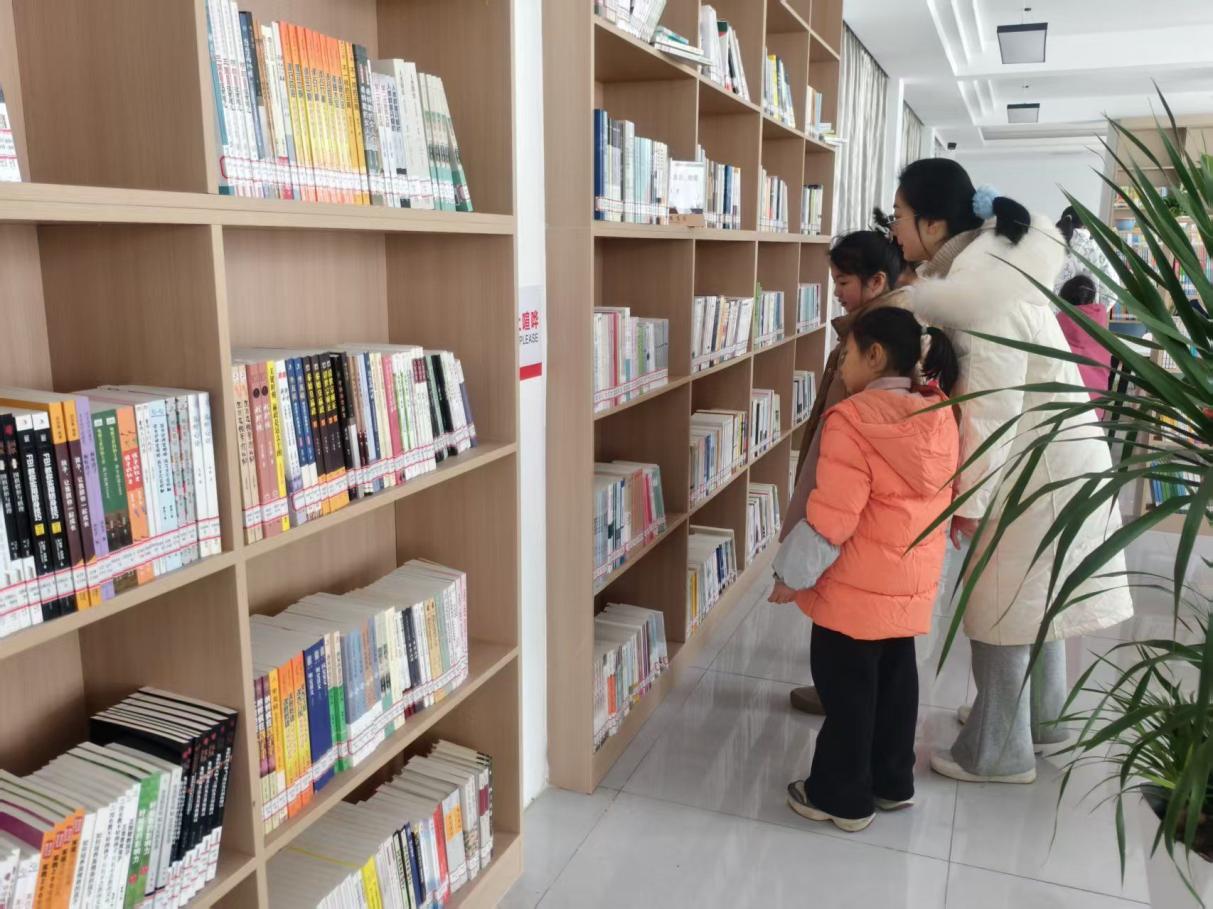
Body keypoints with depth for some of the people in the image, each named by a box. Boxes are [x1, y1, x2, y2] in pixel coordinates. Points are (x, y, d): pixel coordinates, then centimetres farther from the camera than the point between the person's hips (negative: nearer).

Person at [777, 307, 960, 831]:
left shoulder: (852, 419, -21)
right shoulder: (940, 415, 3)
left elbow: (831, 516, -21)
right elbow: (943, 499, 13)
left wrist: (795, 572, -10)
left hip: (857, 586, -7)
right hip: (914, 582, 8)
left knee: (846, 690, 7)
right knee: (895, 680, 20)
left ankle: (841, 798, 20)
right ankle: (893, 783, 36)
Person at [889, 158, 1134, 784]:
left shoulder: (983, 296, -27)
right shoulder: (985, 258, 1)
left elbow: (993, 411, -25)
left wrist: (969, 500, -18)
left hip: (1035, 464, -9)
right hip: (1049, 453, 10)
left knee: (1000, 605, 2)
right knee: (1035, 593, 21)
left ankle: (999, 753, 16)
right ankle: (1041, 716, 39)